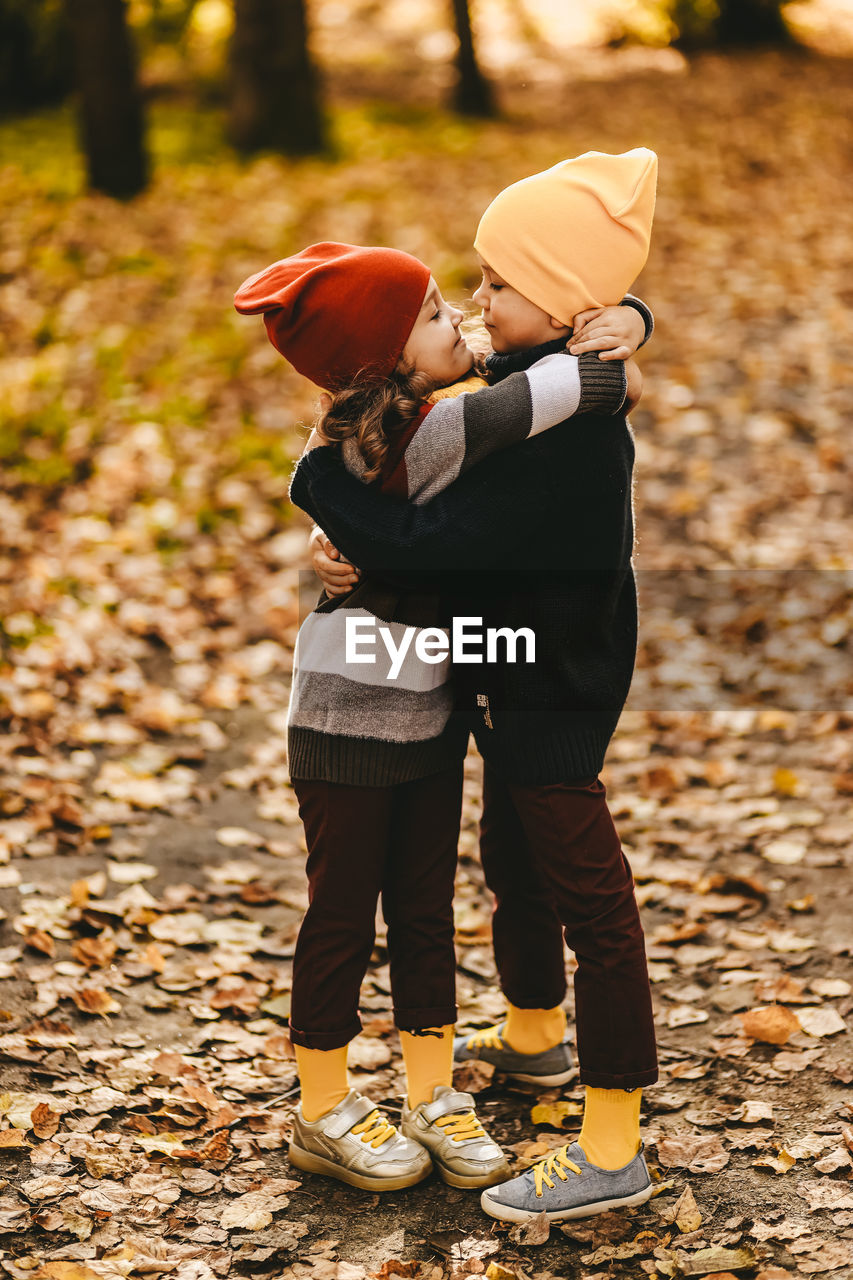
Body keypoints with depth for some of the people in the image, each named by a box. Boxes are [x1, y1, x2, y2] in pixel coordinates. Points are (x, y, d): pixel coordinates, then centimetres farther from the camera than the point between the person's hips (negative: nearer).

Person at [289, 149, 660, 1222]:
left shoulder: (561, 429, -31)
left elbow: (427, 543, -32)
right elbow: (468, 514, 8)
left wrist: (318, 472, -19)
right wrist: (360, 541, -9)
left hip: (552, 697, -10)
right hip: (522, 679, 10)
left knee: (586, 894, -2)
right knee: (512, 859, 27)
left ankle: (612, 1150, 8)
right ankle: (532, 1033, 51)